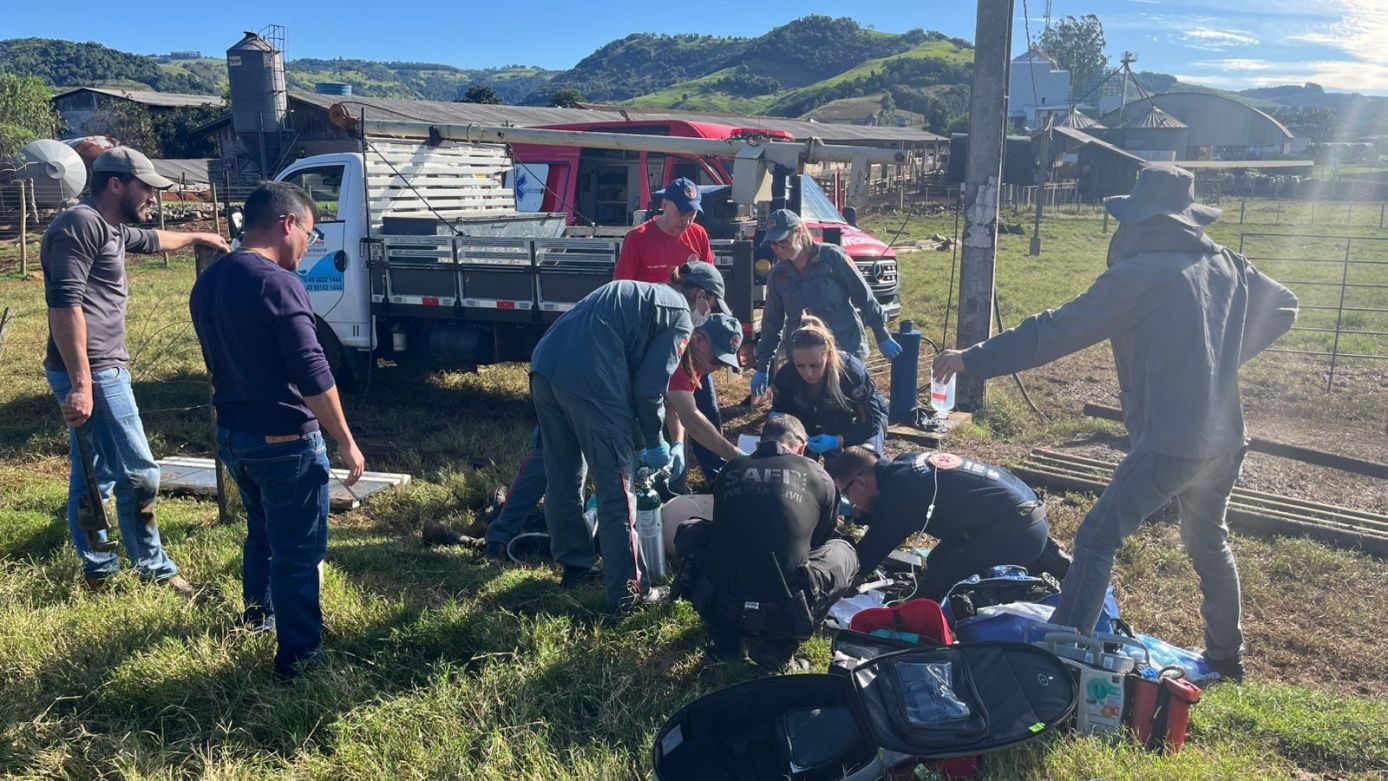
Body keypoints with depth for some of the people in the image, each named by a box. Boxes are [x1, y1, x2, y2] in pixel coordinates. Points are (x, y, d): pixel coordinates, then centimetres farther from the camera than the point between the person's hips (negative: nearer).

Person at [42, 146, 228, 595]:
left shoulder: (110, 228, 17)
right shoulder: (81, 224, -14)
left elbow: (153, 240, 42)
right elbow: (65, 304, -23)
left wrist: (197, 237, 59)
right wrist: (81, 383, -28)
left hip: (102, 369, 11)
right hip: (93, 373, -11)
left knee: (93, 477, 16)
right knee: (138, 473, -5)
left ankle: (98, 571, 25)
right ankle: (154, 570, 7)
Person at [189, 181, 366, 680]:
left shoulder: (207, 283, 6)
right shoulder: (278, 283, -21)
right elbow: (312, 374, -23)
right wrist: (345, 441, -16)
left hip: (231, 434, 8)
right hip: (284, 440, -8)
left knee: (261, 528, 29)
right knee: (298, 550, 4)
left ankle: (258, 610, 47)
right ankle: (297, 656, 13)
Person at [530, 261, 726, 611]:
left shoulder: (636, 292, 30)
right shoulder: (680, 316, 6)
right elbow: (650, 388, -3)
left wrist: (637, 437, 31)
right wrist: (654, 441, 13)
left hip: (544, 366, 9)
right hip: (588, 381, -8)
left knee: (562, 478, 20)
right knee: (616, 490, 2)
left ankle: (574, 566, 35)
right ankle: (626, 591, 9)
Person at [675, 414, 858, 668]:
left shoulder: (729, 471, 14)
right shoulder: (819, 477, 9)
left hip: (717, 607, 2)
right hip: (782, 616, -2)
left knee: (690, 529, 28)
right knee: (843, 552, 23)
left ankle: (725, 637, 20)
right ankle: (777, 644, 9)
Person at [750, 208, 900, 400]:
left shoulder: (831, 256, -8)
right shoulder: (777, 274, 5)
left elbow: (863, 296, -5)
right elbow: (771, 323, 12)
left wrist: (883, 337, -5)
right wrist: (762, 368, 11)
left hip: (846, 349, -3)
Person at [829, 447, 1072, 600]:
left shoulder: (897, 492, -18)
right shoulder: (906, 462, 8)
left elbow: (863, 561, -11)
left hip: (1016, 531, -10)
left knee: (930, 593, -10)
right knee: (937, 561, 22)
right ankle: (1038, 559, 20)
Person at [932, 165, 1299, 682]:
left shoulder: (1141, 273, -13)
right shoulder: (1228, 265, 9)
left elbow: (1058, 331, -16)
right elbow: (1283, 308, 26)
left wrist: (973, 359, -11)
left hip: (1169, 441, -8)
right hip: (1225, 437, 8)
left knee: (1096, 540, -7)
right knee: (1209, 543, 25)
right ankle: (1225, 656, 40)